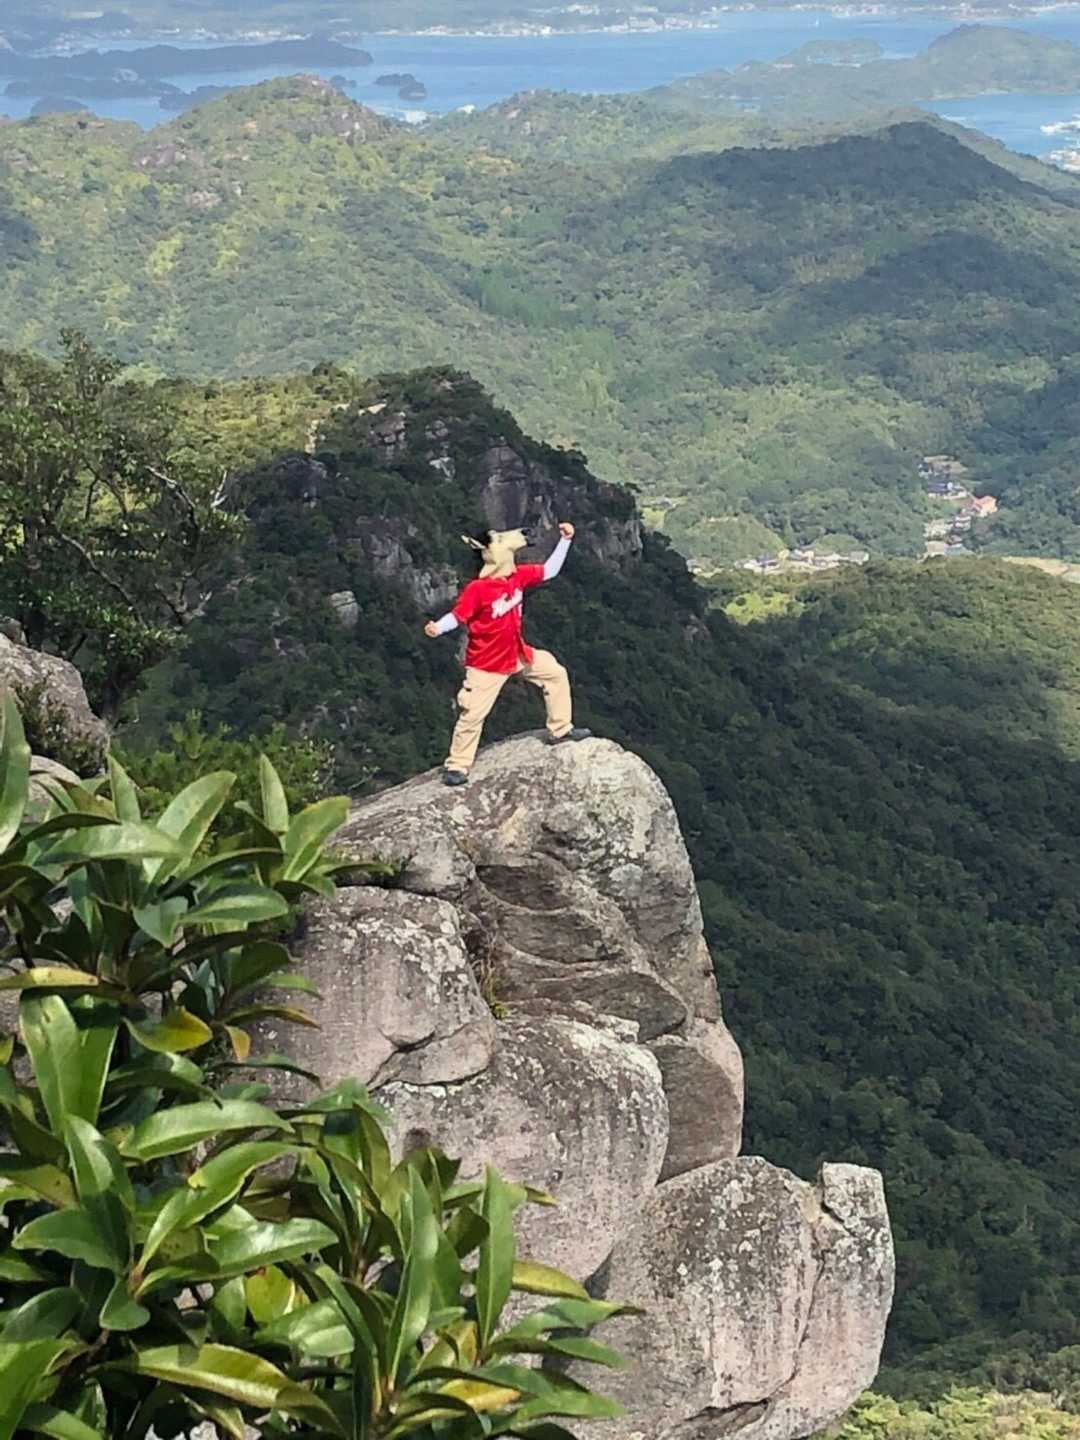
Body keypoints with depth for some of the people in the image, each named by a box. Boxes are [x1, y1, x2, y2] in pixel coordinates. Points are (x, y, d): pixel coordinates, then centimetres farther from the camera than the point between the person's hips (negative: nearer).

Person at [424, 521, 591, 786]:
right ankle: (457, 765, 9)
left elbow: (549, 570, 7)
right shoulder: (477, 589, -26)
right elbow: (456, 616, -23)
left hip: (518, 654, 7)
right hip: (487, 664, -7)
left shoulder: (517, 576, -4)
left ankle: (560, 730, 29)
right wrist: (437, 628, -43)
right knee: (472, 714, -5)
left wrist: (565, 540, 1)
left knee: (556, 674, 13)